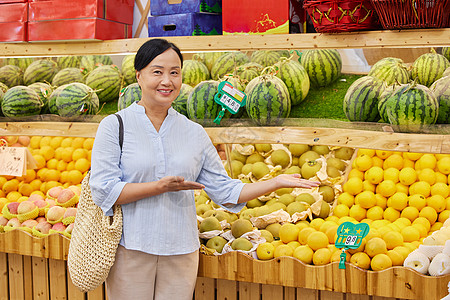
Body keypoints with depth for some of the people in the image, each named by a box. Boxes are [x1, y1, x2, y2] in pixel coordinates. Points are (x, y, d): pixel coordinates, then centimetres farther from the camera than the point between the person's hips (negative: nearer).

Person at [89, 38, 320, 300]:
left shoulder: (194, 133, 7)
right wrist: (160, 187, -17)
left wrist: (276, 183, -2)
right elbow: (103, 191, -11)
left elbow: (225, 191, 7)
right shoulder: (115, 126, -2)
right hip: (129, 250, -2)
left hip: (181, 253, 3)